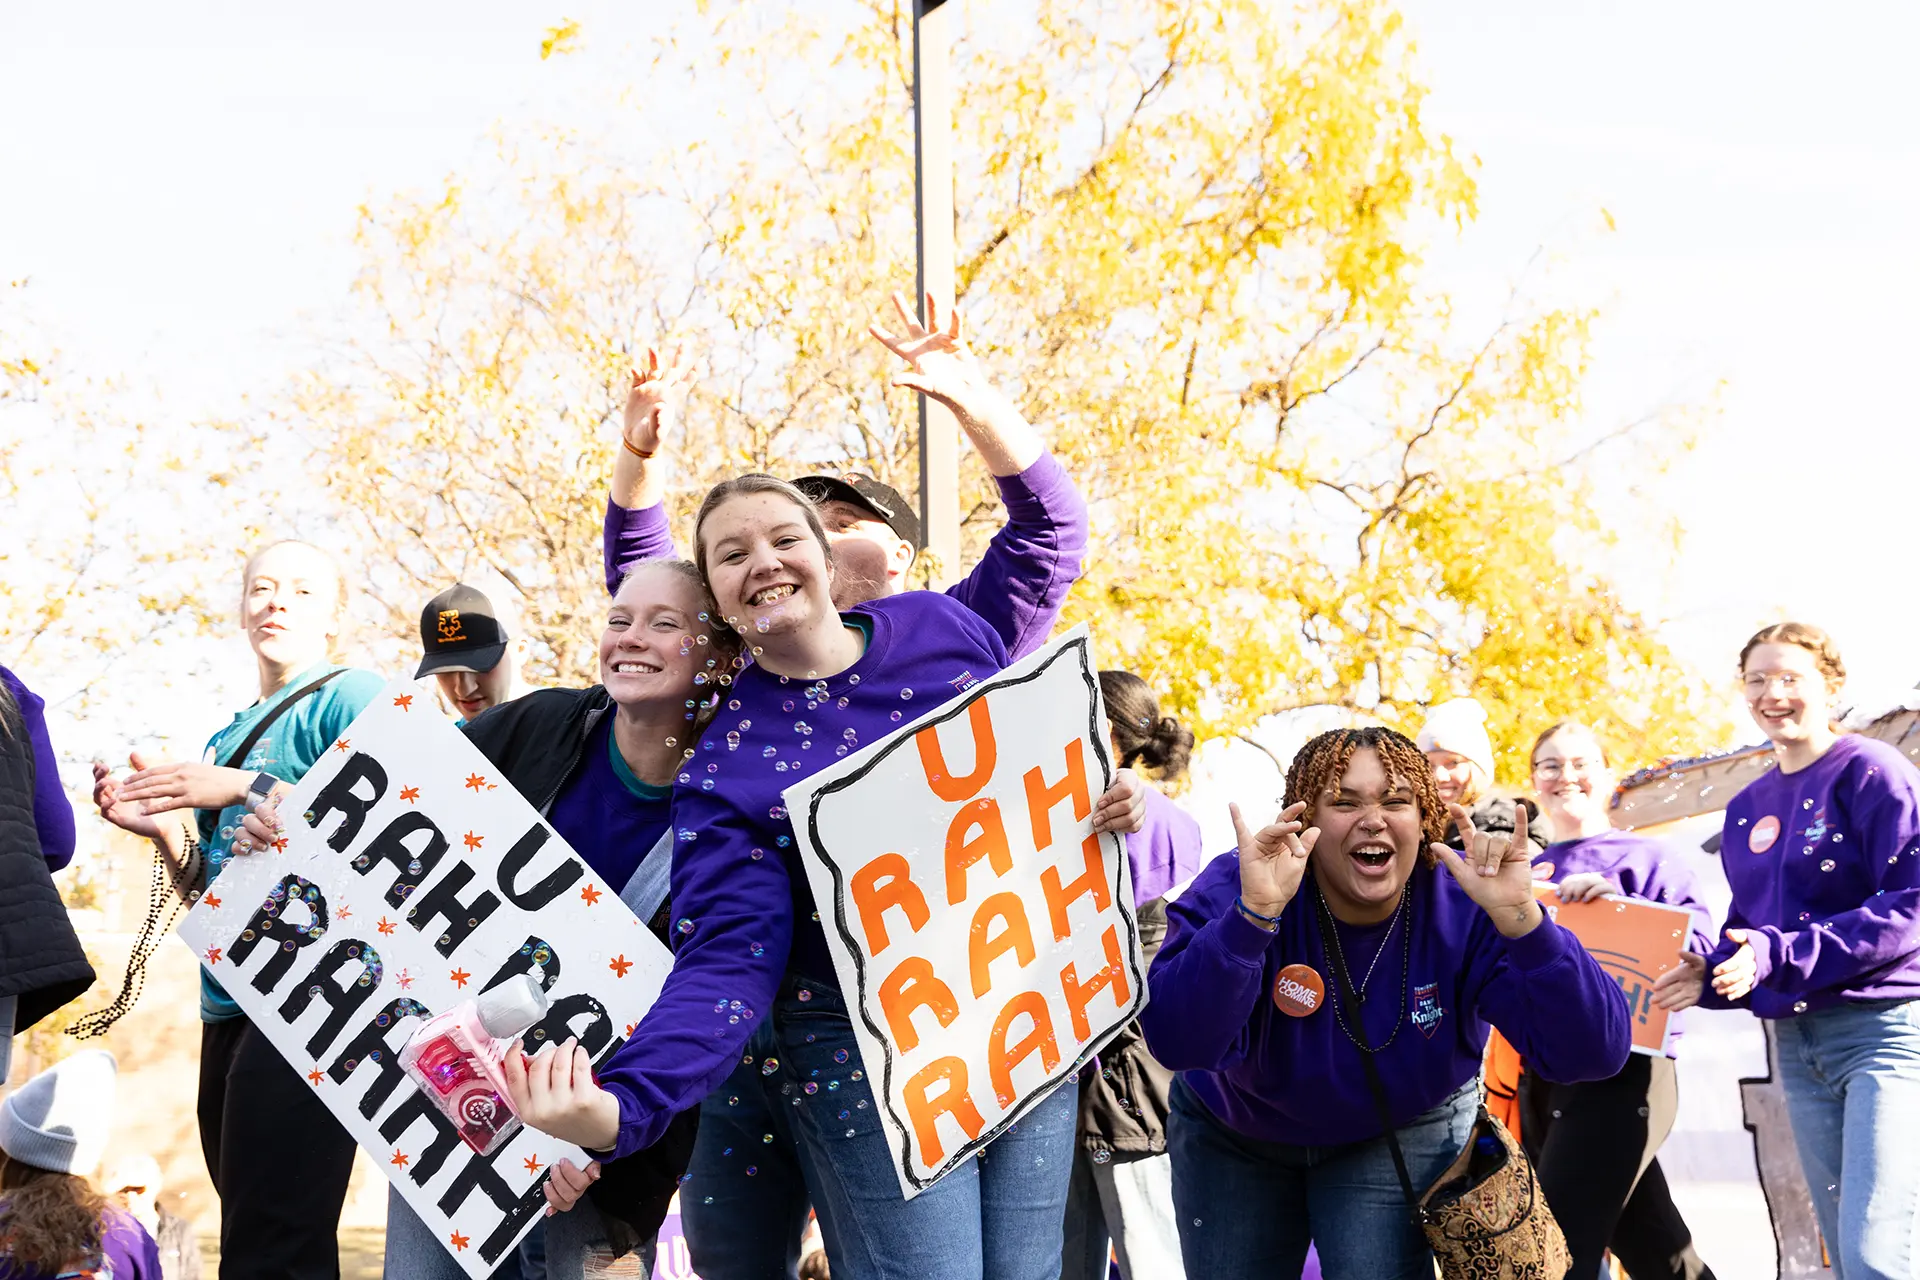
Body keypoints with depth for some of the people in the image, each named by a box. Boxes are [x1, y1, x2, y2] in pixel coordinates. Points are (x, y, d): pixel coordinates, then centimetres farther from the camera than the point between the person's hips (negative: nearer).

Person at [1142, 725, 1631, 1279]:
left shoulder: (1465, 910, -25)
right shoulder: (1234, 893, -27)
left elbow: (1594, 1052, -34)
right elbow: (1179, 1043, -41)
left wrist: (1520, 920, -48)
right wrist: (1255, 913, -52)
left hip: (1405, 1128, 0)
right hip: (1234, 1135, 0)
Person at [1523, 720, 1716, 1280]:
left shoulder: (1643, 858, 0)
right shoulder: (1529, 875, 17)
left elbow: (1697, 948, -12)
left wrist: (1621, 905, -23)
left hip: (1619, 1071, -6)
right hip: (1541, 1079, 6)